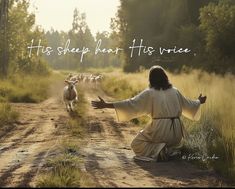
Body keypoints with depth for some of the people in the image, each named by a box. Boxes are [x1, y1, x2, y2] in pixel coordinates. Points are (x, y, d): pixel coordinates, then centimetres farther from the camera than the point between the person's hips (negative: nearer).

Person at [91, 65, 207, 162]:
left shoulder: (149, 93, -5)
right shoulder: (175, 92, 8)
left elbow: (131, 104, -10)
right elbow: (189, 105, 20)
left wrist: (106, 105, -10)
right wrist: (199, 102, 43)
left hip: (159, 130, -5)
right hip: (176, 133, 5)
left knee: (136, 144, 17)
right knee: (171, 143, 39)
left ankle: (157, 150, -13)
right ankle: (171, 151, 1)